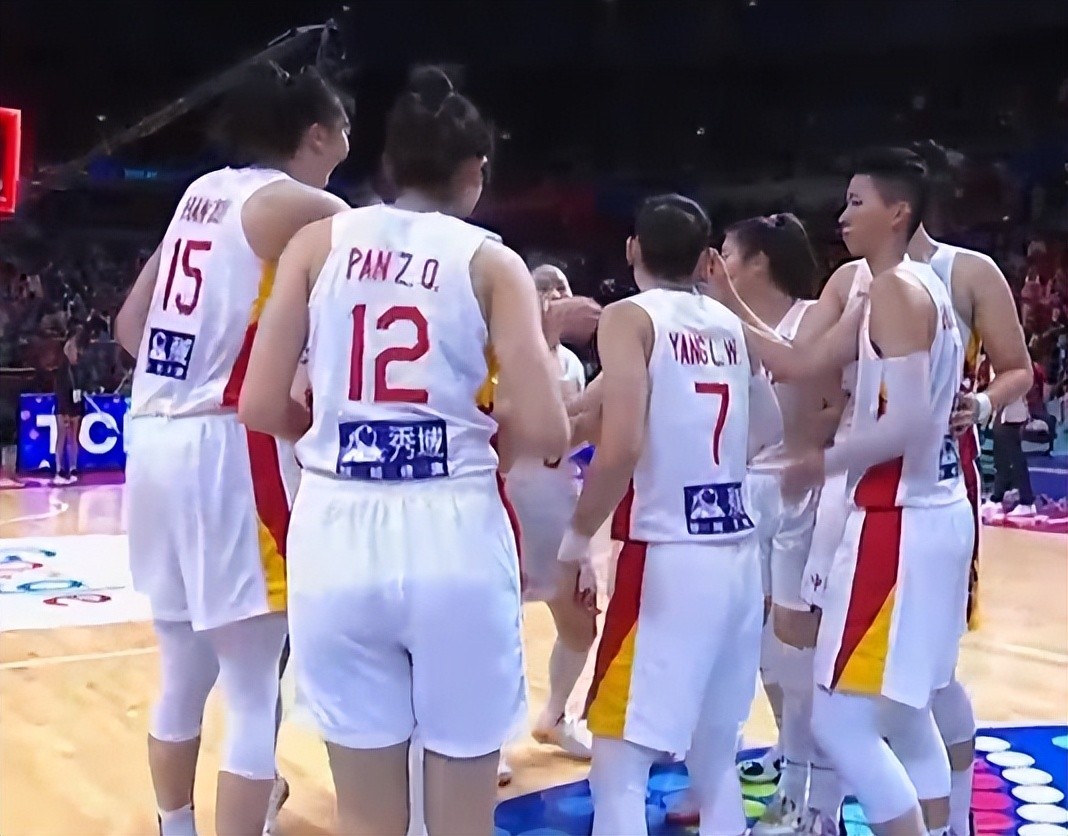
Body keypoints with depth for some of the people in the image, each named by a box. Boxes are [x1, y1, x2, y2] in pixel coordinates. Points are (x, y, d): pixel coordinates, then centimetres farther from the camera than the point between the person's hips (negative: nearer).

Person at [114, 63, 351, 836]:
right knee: (255, 692, 0)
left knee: (185, 673, 21)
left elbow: (131, 325, 17)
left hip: (156, 440, 8)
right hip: (231, 451, -8)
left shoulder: (202, 193, 16)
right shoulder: (307, 209, -6)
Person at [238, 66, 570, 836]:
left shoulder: (319, 242, 7)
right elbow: (545, 434, -5)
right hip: (454, 536, -2)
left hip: (337, 534, 2)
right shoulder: (491, 261, 3)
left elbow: (261, 408, 2)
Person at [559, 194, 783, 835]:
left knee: (619, 767, 1)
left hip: (669, 559, -7)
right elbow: (769, 431, 21)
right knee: (715, 756, 21)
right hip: (739, 556, 7)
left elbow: (622, 447, -19)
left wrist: (578, 538, -8)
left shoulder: (631, 318, -7)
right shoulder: (730, 324, 12)